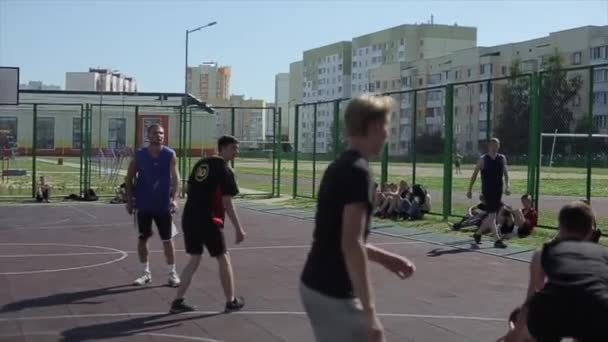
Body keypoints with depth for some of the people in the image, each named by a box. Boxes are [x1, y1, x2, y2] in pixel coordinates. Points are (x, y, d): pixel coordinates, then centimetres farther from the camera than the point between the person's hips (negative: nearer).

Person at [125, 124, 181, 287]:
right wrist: (130, 200, -2)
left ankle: (172, 273, 15)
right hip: (143, 205, 2)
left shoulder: (170, 155, -5)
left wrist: (174, 199, -22)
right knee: (142, 239, 7)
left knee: (167, 240, 4)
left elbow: (175, 178, -9)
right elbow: (129, 178, 4)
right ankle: (146, 273, 20)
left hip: (163, 205, -1)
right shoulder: (139, 155, -3)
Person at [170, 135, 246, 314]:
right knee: (223, 258, 9)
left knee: (194, 260, 16)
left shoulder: (201, 164, 14)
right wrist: (238, 228, -10)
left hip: (189, 217, 7)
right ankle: (231, 301, 19)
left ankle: (178, 301, 11)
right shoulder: (225, 170, -8)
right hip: (208, 220, -7)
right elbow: (227, 204, -13)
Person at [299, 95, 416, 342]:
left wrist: (384, 258, 21)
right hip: (333, 293, -9)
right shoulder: (358, 171, -17)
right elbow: (351, 245, -24)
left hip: (315, 284, 9)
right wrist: (370, 313, -24)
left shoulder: (339, 167, 11)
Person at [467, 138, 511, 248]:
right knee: (492, 215, -12)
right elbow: (474, 175, 1)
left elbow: (505, 173, 11)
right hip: (487, 191, -5)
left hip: (498, 191, 5)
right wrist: (470, 190, 0)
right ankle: (498, 240, -11)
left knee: (491, 215, 10)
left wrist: (506, 186, -4)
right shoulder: (483, 159, -4)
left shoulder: (502, 158, 6)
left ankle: (478, 233, 28)